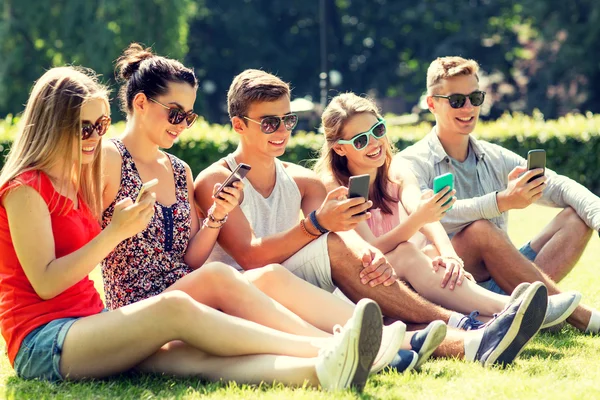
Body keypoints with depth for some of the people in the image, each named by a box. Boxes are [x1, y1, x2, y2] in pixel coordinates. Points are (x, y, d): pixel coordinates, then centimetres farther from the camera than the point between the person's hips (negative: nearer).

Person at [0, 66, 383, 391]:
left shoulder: (75, 184, 20)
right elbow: (45, 283, -14)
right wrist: (115, 232, -19)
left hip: (87, 327, 7)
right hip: (42, 343, -7)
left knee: (194, 355, -22)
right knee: (176, 307, -28)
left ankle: (324, 371, -48)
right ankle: (324, 349, -32)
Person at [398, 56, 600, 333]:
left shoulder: (496, 159, 16)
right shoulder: (410, 163, -2)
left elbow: (558, 186, 4)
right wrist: (503, 201, -35)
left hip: (497, 276, 6)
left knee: (576, 216, -6)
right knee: (480, 229, -33)